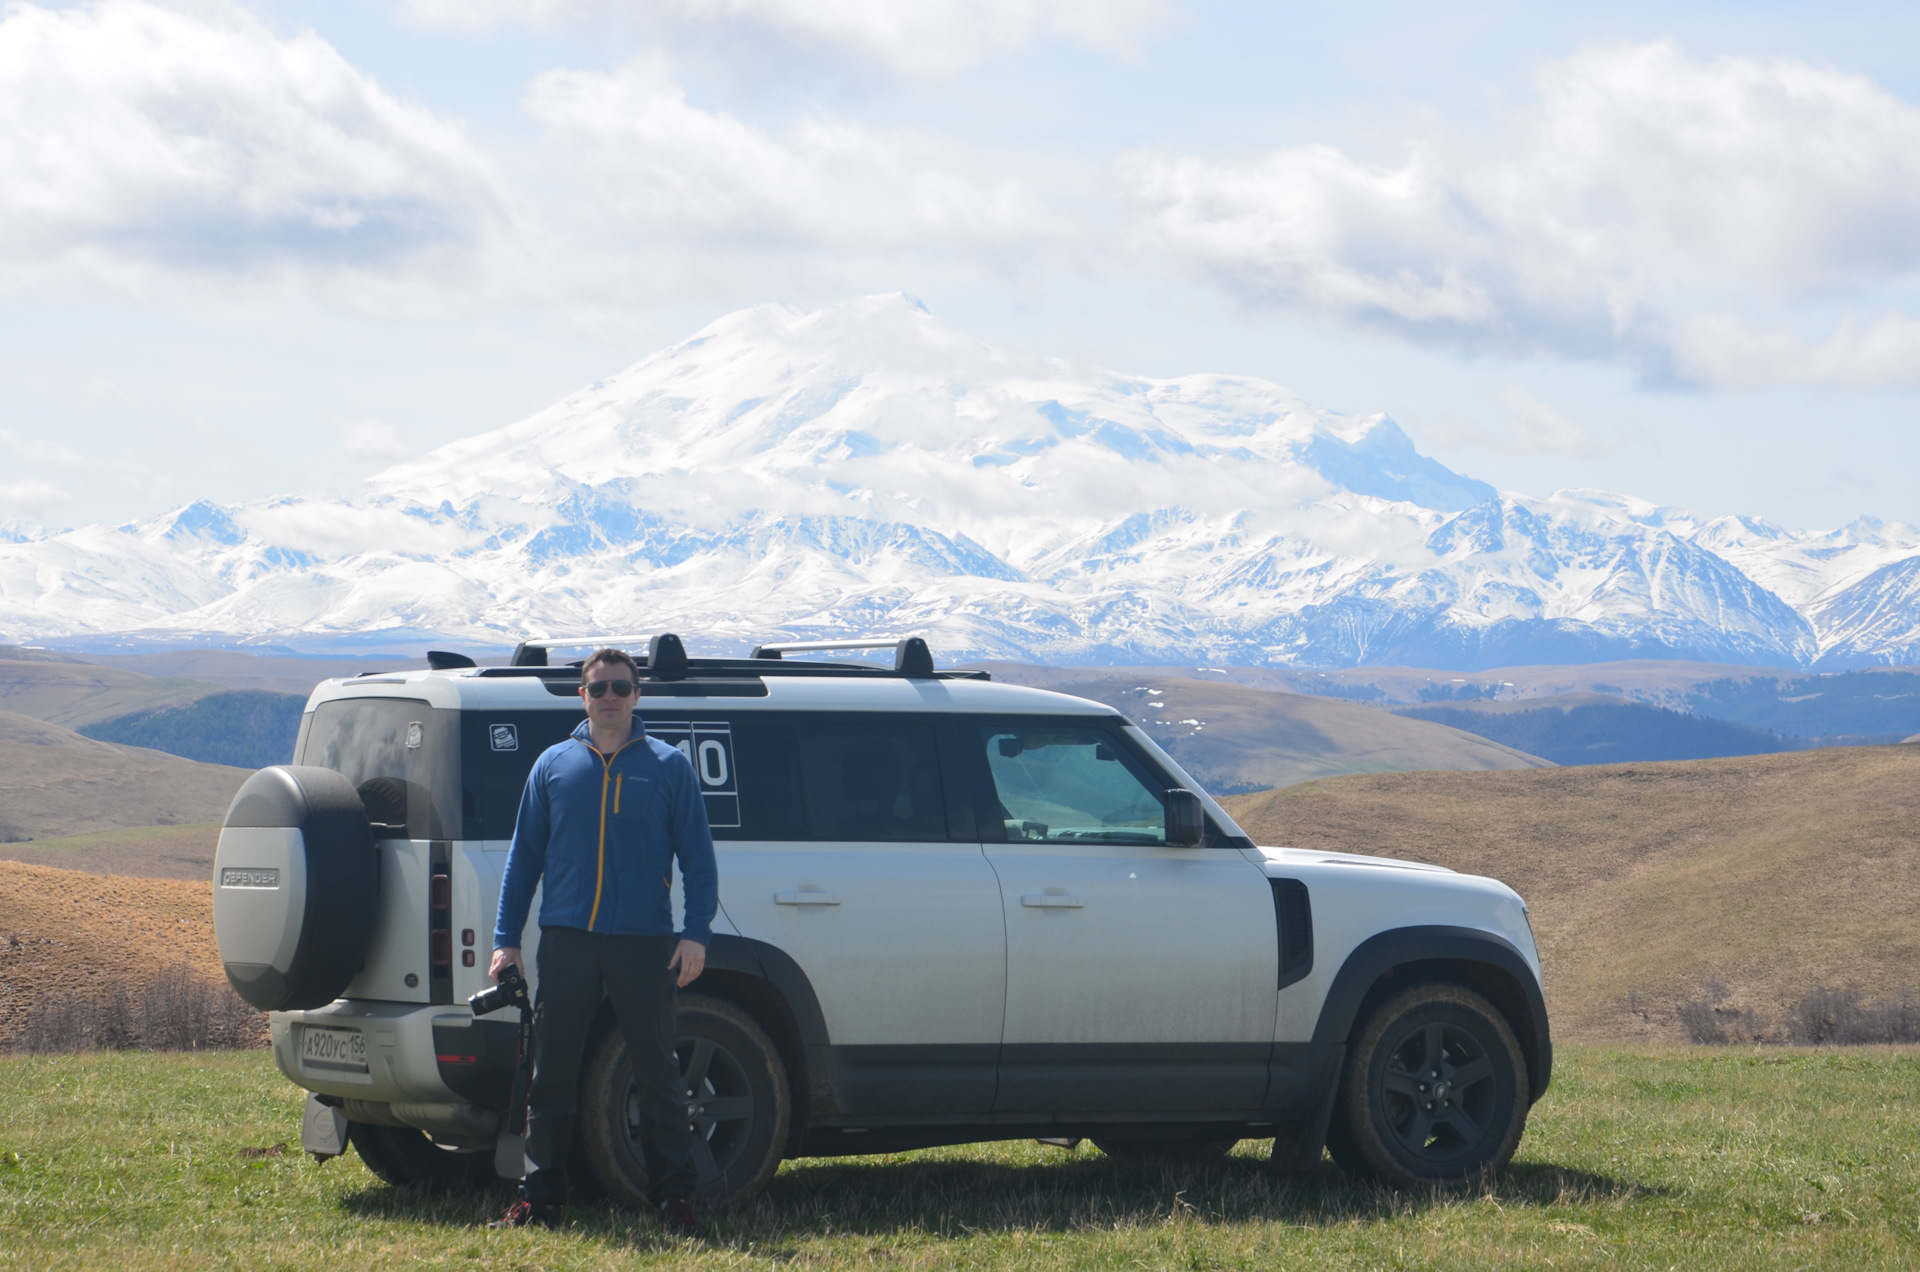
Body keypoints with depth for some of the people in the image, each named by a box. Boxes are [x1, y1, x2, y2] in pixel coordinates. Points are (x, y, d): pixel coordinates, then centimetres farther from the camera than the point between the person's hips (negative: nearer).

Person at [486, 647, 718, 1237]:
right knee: (552, 1074, 4)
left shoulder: (668, 766, 6)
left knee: (657, 1075, 0)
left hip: (644, 944, -2)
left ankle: (675, 1197, 6)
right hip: (566, 943, 2)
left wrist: (696, 933, -6)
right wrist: (506, 939, 8)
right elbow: (524, 856, 15)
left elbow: (698, 858, 7)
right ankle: (540, 1196, 10)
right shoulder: (554, 766, 11)